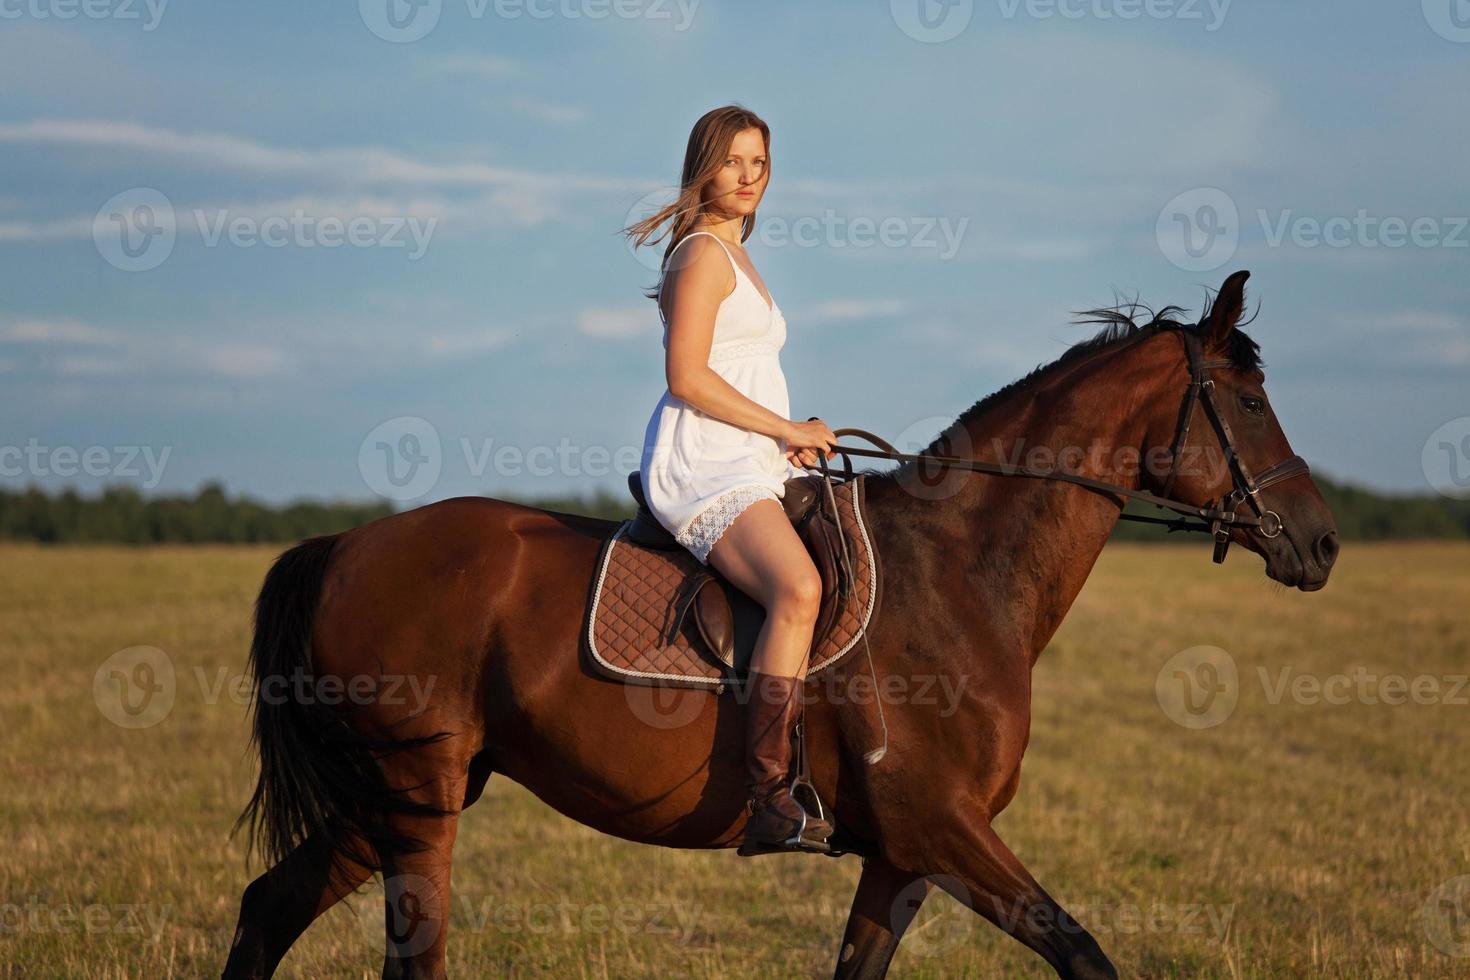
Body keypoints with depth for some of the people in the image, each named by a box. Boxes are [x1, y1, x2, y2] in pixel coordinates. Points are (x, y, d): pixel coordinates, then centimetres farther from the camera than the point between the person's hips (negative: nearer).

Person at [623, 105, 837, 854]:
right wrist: (787, 429, -11)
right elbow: (686, 378, -15)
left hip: (751, 466, 11)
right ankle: (768, 798, -40)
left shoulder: (733, 258, 26)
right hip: (701, 465, -11)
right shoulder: (704, 253, -5)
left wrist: (796, 438, 11)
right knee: (798, 589, -33)